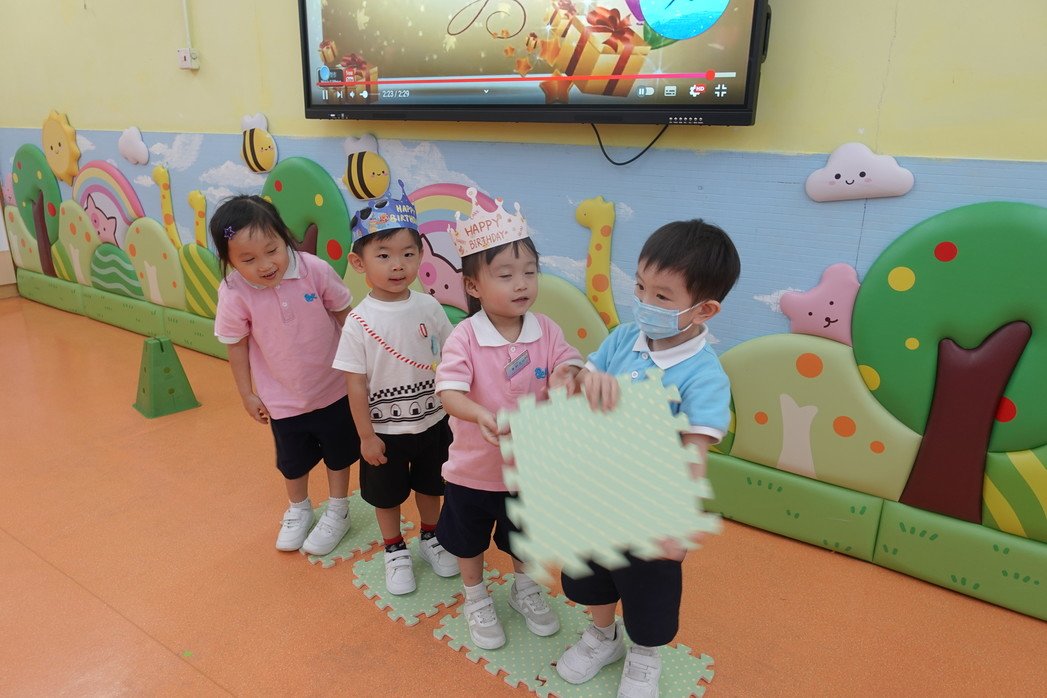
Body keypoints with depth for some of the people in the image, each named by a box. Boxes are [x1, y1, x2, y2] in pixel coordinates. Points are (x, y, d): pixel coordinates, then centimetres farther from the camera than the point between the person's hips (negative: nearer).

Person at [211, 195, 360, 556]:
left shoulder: (314, 269, -23)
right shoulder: (234, 293, -21)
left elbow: (344, 313, -8)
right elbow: (236, 345, -7)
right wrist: (247, 394, 0)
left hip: (333, 387, 0)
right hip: (282, 398, 1)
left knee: (338, 453, 18)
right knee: (292, 461, 22)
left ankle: (337, 512, 43)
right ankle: (298, 510, 51)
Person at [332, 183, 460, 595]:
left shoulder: (429, 308, -11)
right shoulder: (359, 322, -19)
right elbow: (356, 383, -14)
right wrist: (366, 436, -10)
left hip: (433, 422, 3)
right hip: (385, 430, -2)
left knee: (430, 486, 23)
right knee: (387, 496, 17)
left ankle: (430, 539, 48)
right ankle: (395, 552, 42)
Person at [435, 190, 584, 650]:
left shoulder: (546, 331, -13)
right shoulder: (465, 337, -24)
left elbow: (572, 367, -12)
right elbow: (449, 392, -32)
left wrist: (566, 380, -35)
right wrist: (481, 415, -51)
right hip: (474, 468, -2)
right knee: (469, 540, 22)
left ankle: (525, 589, 56)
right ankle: (476, 600, 50)